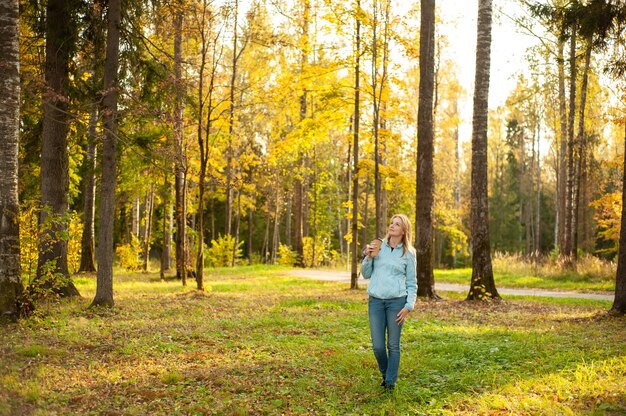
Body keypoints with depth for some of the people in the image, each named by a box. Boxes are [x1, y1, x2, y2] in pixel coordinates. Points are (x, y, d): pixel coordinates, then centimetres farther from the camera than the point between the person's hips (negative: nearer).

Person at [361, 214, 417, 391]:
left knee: (393, 344, 3)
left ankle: (390, 381, 17)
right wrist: (368, 258, -5)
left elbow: (412, 283, 6)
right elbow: (366, 274, 12)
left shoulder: (408, 253, 3)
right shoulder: (378, 246, 8)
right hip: (375, 301, 2)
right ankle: (385, 373, 29)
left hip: (397, 301, -2)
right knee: (378, 345, 2)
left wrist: (408, 306, -5)